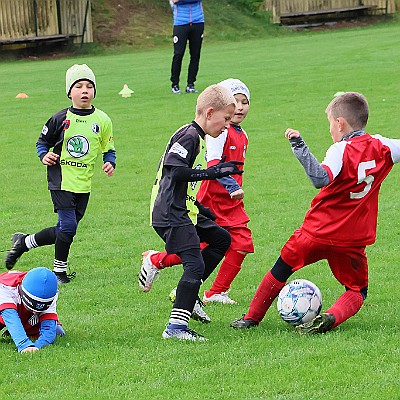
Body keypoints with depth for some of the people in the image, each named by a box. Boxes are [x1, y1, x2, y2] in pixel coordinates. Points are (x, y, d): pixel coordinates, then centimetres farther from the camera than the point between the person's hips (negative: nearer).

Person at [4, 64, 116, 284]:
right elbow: (42, 142, 8)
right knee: (68, 226, -12)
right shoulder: (60, 119, -4)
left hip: (83, 184, 3)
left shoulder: (102, 120, 2)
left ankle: (24, 242, 29)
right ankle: (60, 269, 8)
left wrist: (109, 163, -7)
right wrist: (44, 156, -12)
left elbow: (108, 149, 13)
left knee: (64, 231, 7)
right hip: (61, 180, -3)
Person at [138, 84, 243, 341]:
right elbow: (174, 169, -27)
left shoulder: (198, 137, 18)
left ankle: (188, 293, 18)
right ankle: (177, 326, -22)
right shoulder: (189, 135, -14)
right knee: (195, 264, -18)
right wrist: (213, 172, -24)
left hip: (184, 211, 11)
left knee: (221, 239, 23)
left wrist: (201, 208, 24)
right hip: (171, 216, -11)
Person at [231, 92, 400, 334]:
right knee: (358, 291, 16)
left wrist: (300, 147, -35)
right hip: (355, 239, 3)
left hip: (318, 232, -3)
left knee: (281, 270, 18)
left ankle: (252, 317, 26)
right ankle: (333, 317, -13)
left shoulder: (341, 150, -17)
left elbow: (321, 179, -34)